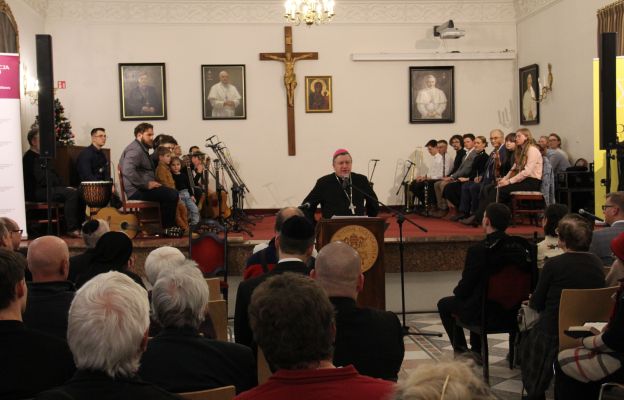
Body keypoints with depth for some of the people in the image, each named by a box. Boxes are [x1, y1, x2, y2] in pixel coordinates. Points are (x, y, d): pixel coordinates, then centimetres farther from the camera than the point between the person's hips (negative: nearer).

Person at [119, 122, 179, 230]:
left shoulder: (141, 149, 22)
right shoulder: (135, 150, -13)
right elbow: (128, 171, -28)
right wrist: (146, 184, -24)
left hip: (142, 189, 11)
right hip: (137, 191, -11)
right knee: (173, 195, -21)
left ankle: (168, 227, 13)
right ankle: (168, 228, -9)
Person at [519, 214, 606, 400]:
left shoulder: (554, 264, -17)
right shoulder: (597, 263, 0)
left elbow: (537, 304, -8)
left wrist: (532, 301, 17)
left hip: (554, 333, -5)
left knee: (528, 339, 25)